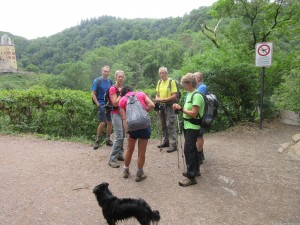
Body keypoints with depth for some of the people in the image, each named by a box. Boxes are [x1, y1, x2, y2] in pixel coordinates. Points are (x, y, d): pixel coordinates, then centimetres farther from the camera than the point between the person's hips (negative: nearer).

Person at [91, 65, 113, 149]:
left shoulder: (110, 81, 11)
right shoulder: (97, 81, -3)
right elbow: (93, 94, -5)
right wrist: (98, 105, -12)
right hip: (102, 105, -5)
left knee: (110, 122, 6)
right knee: (103, 123, -10)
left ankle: (108, 139, 20)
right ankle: (97, 141, 6)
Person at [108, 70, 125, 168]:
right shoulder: (113, 88, -11)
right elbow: (115, 103, -17)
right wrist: (121, 94, -13)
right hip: (116, 114, -8)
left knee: (123, 135, 10)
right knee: (119, 136, -14)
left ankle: (120, 154, 22)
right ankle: (112, 159, -8)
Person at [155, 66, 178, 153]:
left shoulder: (172, 81, -8)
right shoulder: (159, 82, 12)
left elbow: (174, 96, -14)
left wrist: (164, 99, -20)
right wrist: (157, 98, -3)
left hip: (169, 106, -7)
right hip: (161, 106, 7)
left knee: (170, 125, -9)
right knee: (163, 125, 14)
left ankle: (173, 144, -5)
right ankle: (165, 141, 27)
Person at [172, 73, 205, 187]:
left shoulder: (197, 96, -19)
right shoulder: (190, 94, 11)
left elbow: (194, 114, -23)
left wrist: (181, 108, -18)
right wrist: (179, 108, 1)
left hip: (192, 127, -10)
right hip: (188, 125, 10)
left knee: (188, 150, -9)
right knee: (192, 148, 18)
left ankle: (191, 177, -2)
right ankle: (195, 169, 32)